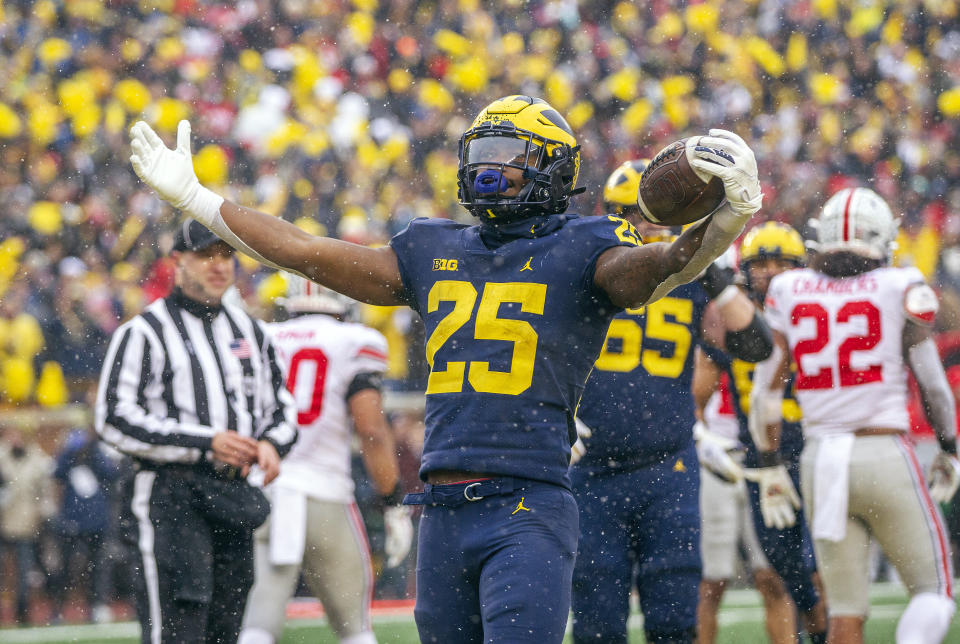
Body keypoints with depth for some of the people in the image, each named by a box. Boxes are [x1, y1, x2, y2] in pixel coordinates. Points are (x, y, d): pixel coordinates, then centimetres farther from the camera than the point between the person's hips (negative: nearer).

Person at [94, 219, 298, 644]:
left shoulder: (250, 331, 17)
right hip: (170, 494, -7)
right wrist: (205, 444, -17)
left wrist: (272, 443, 0)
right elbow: (115, 420, -12)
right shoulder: (143, 333, -4)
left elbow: (281, 406, 24)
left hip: (234, 495, 7)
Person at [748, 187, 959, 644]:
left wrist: (770, 468, 14)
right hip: (886, 456, -3)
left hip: (821, 463, 3)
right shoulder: (901, 288, -2)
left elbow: (766, 390, 5)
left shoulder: (788, 291, 6)